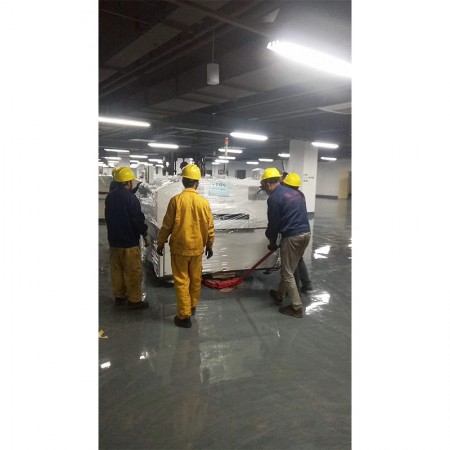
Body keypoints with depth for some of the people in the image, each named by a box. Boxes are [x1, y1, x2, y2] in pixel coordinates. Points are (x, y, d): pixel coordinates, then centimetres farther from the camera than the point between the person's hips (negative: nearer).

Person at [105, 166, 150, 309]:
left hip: (113, 240, 8)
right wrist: (145, 235, -6)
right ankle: (134, 300, 10)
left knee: (116, 270, 16)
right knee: (133, 272, 2)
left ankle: (119, 296, 28)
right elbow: (138, 219, -19)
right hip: (129, 242, -8)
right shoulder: (130, 197, -19)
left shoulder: (110, 196, 7)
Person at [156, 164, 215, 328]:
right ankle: (192, 306, 37)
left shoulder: (176, 200, -12)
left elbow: (167, 225, -8)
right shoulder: (204, 202, -5)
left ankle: (184, 316, 10)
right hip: (197, 247, 3)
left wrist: (160, 243, 6)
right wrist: (209, 245, 16)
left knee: (181, 281, 5)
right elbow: (209, 227, 1)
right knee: (195, 279, 19)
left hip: (179, 247, -3)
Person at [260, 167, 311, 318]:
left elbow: (273, 223, -7)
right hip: (306, 233, 9)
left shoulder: (274, 198, -10)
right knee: (288, 269, 21)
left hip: (292, 237, -9)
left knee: (287, 273, 5)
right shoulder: (294, 192, 16)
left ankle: (297, 307, 11)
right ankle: (279, 295, 37)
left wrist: (272, 242, 10)